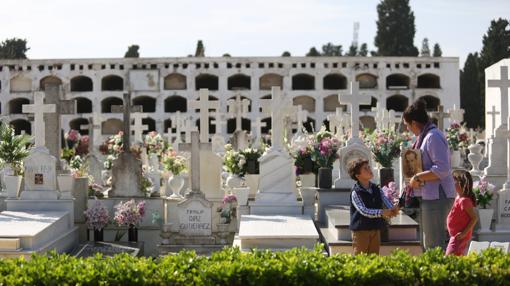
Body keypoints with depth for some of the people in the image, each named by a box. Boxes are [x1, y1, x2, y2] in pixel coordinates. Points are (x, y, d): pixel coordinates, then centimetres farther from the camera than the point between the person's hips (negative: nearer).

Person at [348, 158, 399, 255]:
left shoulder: (377, 190, 7)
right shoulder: (356, 192, -13)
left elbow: (386, 201, 0)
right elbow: (364, 211, -22)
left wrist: (393, 210, -24)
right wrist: (381, 212, -32)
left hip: (376, 229, 6)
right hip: (361, 230, -6)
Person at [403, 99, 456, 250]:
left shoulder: (433, 137, -16)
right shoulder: (425, 136, 16)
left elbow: (442, 169, -25)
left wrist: (418, 177, -18)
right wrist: (414, 181, 15)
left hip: (436, 197, -11)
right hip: (429, 196, 11)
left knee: (435, 245, -7)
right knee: (427, 244, 16)